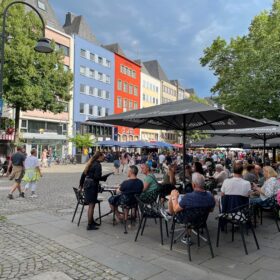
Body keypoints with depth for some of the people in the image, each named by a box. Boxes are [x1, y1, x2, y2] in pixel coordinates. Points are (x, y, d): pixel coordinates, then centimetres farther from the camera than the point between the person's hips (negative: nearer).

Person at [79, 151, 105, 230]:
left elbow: (83, 174, 17)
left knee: (91, 204, 18)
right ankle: (89, 225, 2)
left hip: (86, 184, 9)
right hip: (92, 186, -9)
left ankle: (91, 221, 29)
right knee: (91, 205, -3)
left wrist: (81, 184, 23)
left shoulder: (91, 163, 14)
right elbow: (97, 177, -22)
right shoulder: (98, 165, -12)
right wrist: (103, 178, -3)